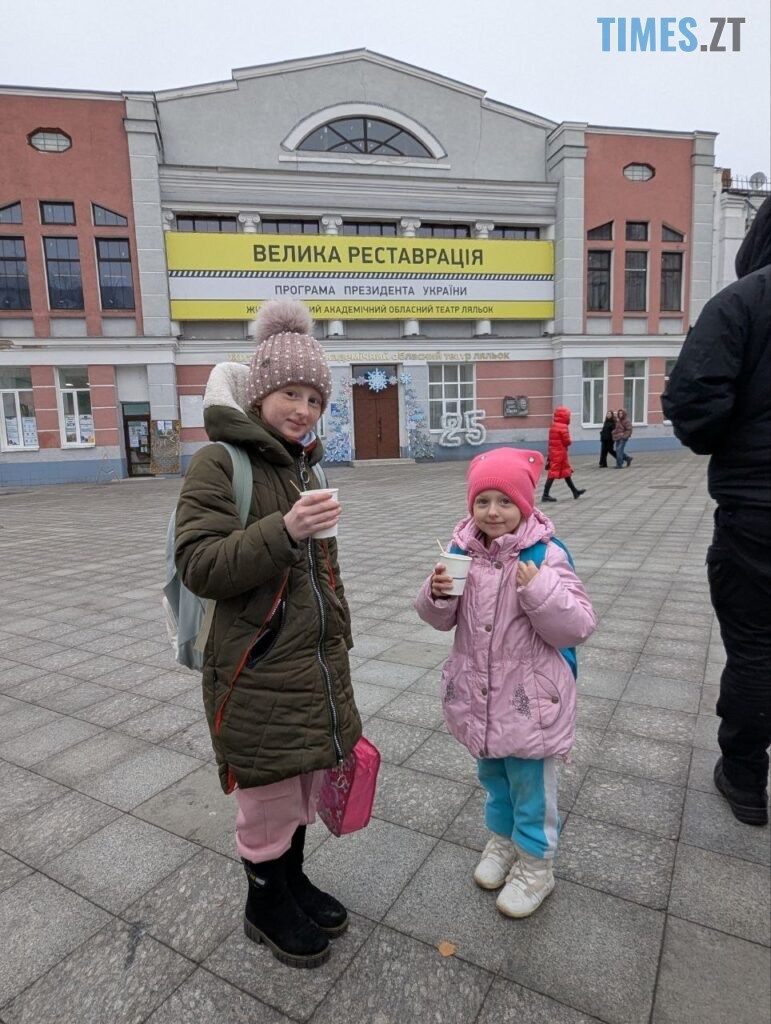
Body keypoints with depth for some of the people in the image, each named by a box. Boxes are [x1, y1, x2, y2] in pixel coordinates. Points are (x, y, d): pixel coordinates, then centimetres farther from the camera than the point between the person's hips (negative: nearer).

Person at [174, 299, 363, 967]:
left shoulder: (307, 464, 10)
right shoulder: (220, 463, -13)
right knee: (268, 796, 10)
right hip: (257, 671, -7)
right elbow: (199, 567, -20)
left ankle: (293, 880, 45)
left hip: (315, 663, 7)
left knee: (304, 783, 21)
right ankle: (265, 906, 37)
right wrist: (283, 530, -32)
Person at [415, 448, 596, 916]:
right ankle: (502, 839, 51)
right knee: (493, 775, 26)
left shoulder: (547, 555, -18)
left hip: (529, 701, -5)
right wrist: (438, 594, -18)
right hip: (478, 696, 5)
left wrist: (539, 591, -35)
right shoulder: (463, 551, -4)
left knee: (531, 785, 14)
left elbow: (578, 627, -20)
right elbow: (442, 619, 4)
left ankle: (535, 865, 38)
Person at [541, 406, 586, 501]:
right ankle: (545, 495, -7)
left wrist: (549, 455, 11)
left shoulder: (553, 426, 11)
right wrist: (570, 442, 7)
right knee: (553, 473, -7)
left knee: (566, 472, 18)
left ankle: (575, 491, 29)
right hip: (560, 453, -9)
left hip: (554, 452, 9)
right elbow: (567, 441, -17)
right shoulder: (563, 427, -15)